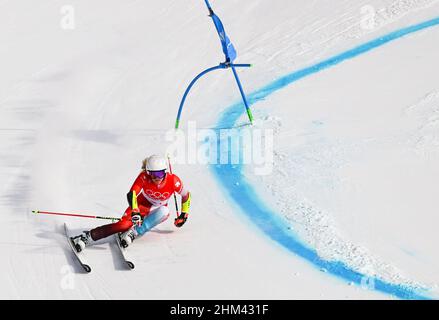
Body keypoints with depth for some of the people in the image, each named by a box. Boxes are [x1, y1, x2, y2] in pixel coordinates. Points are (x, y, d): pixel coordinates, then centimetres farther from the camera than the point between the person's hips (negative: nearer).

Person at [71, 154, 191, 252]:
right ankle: (86, 237, -28)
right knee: (124, 224, -29)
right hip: (141, 205, -1)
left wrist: (184, 214, -2)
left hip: (157, 212, 2)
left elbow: (186, 195, -6)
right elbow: (131, 194, -38)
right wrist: (135, 212, -54)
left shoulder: (173, 180, -24)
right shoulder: (144, 177, -27)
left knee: (164, 211, -36)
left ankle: (134, 232, -36)